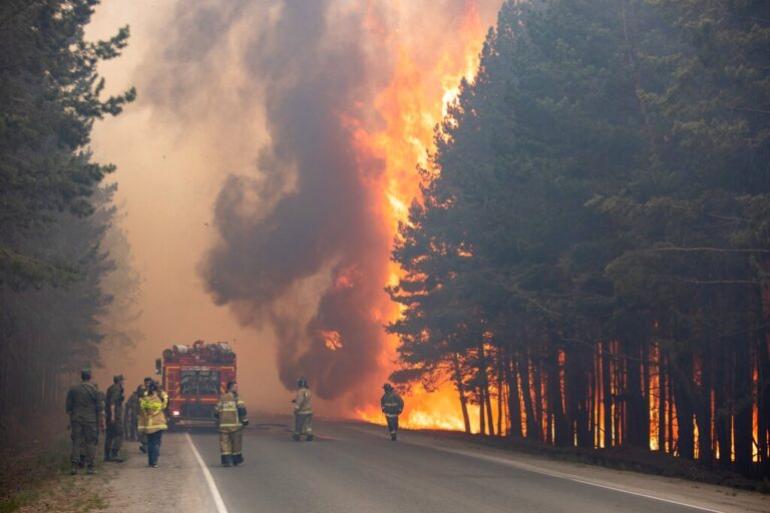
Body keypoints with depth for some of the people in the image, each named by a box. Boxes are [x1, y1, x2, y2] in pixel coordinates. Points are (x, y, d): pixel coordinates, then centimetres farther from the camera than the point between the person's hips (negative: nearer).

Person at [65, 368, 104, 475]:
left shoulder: (73, 390, 6)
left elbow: (68, 408, 9)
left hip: (76, 419, 2)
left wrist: (71, 418, 20)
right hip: (90, 420, -2)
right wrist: (102, 422, 2)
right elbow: (100, 409, -3)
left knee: (76, 442, 5)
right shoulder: (94, 390, -2)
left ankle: (74, 465, -3)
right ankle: (89, 467, 1)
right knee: (90, 442, 2)